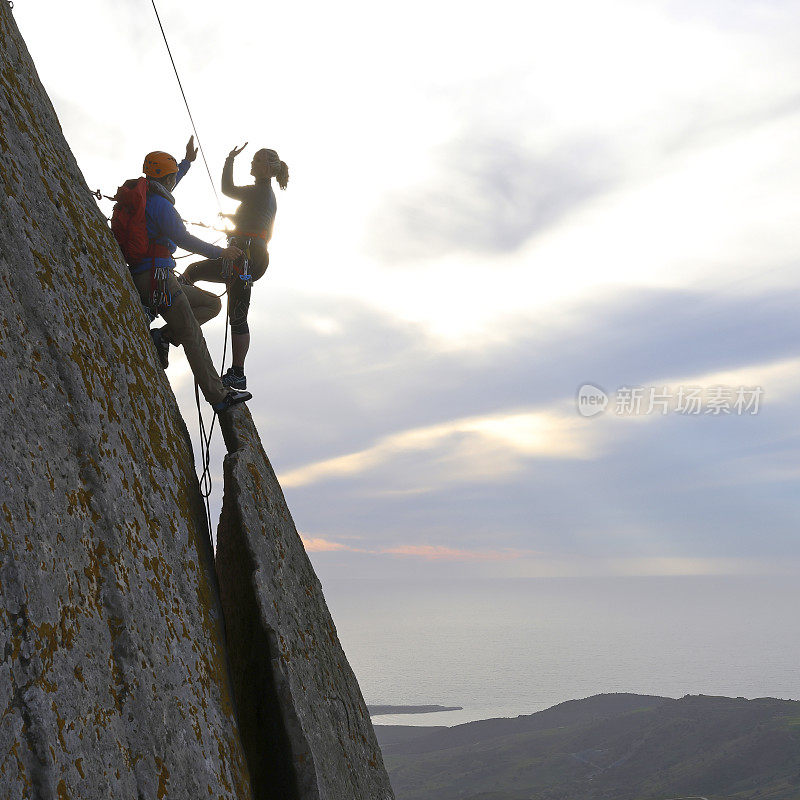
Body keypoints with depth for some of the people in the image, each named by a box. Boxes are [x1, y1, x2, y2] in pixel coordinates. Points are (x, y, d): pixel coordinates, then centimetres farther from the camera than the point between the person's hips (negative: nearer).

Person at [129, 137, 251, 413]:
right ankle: (218, 395, -10)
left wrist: (188, 161, 49)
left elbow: (166, 188, 40)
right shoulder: (161, 204, -11)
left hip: (143, 278, 10)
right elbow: (183, 238, -13)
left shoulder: (144, 196, 19)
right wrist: (220, 252, -3)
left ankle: (164, 335, -4)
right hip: (156, 278, -10)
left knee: (212, 303, 14)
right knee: (192, 336, -10)